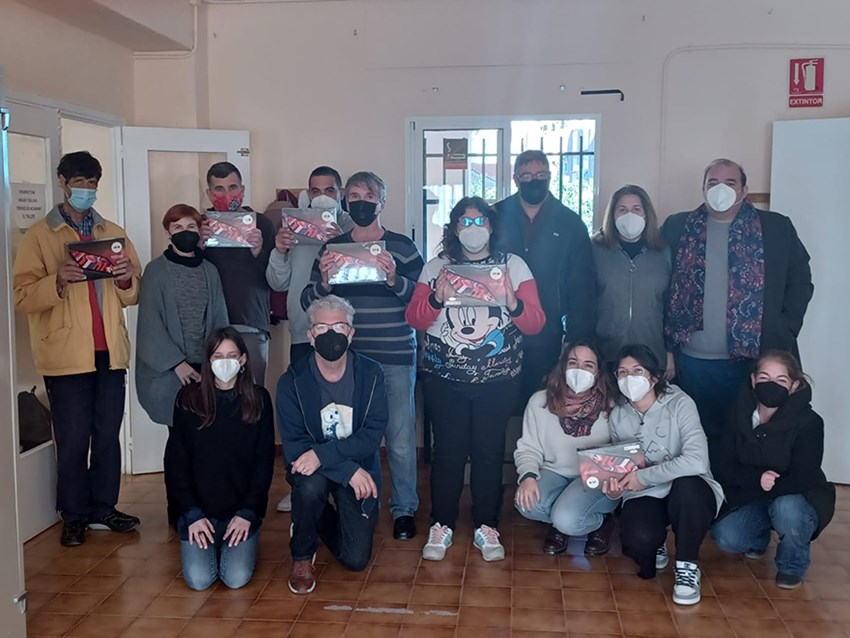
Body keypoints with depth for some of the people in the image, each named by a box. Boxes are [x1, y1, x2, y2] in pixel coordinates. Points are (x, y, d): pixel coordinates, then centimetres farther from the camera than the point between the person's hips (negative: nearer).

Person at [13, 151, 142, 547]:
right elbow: (23, 297, -6)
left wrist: (126, 279, -7)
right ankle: (74, 515, 17)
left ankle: (104, 508, 22)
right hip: (66, 354, -4)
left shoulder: (113, 234, 13)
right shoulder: (39, 236, 1)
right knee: (72, 440, 3)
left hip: (110, 351, 4)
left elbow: (133, 295, 15)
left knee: (108, 436, 10)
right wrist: (58, 281, -23)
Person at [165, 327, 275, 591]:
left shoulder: (258, 399, -3)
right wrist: (191, 514, -9)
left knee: (237, 578, -14)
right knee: (199, 580, -14)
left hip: (242, 508, 0)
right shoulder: (189, 398, -4)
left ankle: (244, 539, 18)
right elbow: (175, 461, -2)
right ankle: (208, 545, 19)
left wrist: (247, 512, -9)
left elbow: (264, 461, -1)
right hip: (197, 508, 0)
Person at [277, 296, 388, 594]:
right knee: (310, 484, -37)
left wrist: (322, 454, -33)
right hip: (312, 468, -1)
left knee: (356, 559, -4)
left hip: (360, 469, 1)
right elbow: (293, 445, -18)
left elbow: (373, 434, -18)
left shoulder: (371, 373, -11)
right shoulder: (292, 381, -13)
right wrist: (348, 470, -30)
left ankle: (325, 520, 31)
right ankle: (302, 556, -6)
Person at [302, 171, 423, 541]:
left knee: (400, 438, 1)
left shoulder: (402, 247, 2)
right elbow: (308, 303, 6)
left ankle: (404, 509, 19)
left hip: (396, 357, -2)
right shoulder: (332, 248, 9)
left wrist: (394, 279, -22)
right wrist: (323, 281, -15)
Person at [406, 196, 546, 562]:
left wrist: (513, 302, -21)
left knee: (489, 451, 4)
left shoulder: (513, 265, 5)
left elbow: (535, 323, -1)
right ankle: (441, 527, 16)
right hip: (444, 378, 0)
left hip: (497, 380, 0)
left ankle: (487, 528, 19)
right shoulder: (436, 267, 7)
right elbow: (415, 320, 2)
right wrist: (437, 298, -17)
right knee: (448, 450, 2)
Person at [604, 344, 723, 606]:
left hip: (689, 494, -2)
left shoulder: (679, 403, -15)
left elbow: (696, 461, -29)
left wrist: (644, 476, -25)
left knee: (686, 484, -39)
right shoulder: (618, 415, 0)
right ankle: (654, 546, 10)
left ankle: (687, 565, -13)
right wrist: (615, 486, -16)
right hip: (643, 497, 2)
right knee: (639, 538, -32)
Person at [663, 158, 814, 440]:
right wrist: (666, 346, 0)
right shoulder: (677, 227, 6)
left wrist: (786, 330, -2)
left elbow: (800, 280, 7)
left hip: (752, 357, -1)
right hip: (692, 359, 1)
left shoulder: (777, 228, 4)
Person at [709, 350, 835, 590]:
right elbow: (720, 466, -9)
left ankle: (792, 566, -4)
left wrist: (771, 485, -29)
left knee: (787, 509, -37)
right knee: (725, 537, -22)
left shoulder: (809, 422, -20)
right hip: (748, 501, 3)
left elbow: (803, 479, -22)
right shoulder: (739, 415, -9)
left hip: (796, 499, -3)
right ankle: (759, 536, 17)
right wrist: (757, 479, -24)